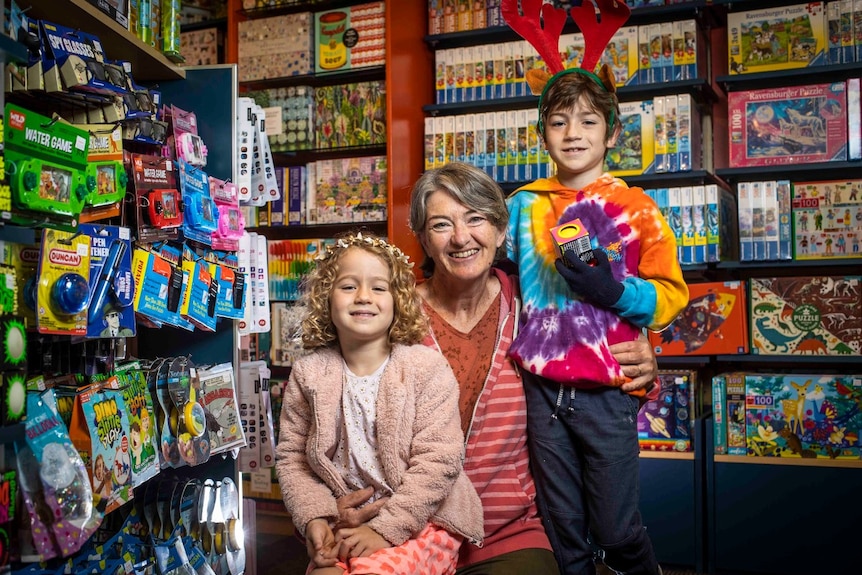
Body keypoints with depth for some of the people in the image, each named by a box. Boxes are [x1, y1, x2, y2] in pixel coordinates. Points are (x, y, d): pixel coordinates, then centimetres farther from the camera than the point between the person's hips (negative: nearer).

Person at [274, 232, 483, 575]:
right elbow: (291, 457, 6)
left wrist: (384, 528, -16)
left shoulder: (427, 368, -7)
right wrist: (315, 518, -9)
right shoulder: (309, 374, 3)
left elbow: (438, 460, -12)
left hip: (419, 521, -2)